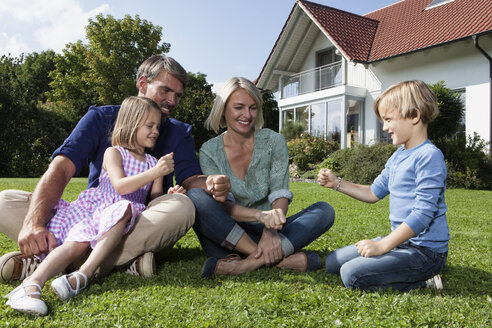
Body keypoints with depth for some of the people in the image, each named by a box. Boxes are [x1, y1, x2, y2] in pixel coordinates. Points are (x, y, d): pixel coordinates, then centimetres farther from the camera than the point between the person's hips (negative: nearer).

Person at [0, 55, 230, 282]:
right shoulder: (101, 118, 4)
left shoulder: (179, 133, 9)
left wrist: (210, 184, -33)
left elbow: (190, 179, -6)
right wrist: (33, 223, -28)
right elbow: (61, 168, -10)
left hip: (145, 227, 0)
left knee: (181, 206, -33)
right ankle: (124, 261, -33)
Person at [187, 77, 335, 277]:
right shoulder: (209, 151, -1)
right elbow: (223, 205, -13)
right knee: (195, 197, -28)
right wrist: (260, 215, -35)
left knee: (324, 211, -19)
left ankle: (250, 263, -35)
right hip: (227, 237, -1)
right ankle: (281, 259, -30)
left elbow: (280, 195, -9)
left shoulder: (273, 141, 2)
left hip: (268, 232, 2)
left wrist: (270, 231, -31)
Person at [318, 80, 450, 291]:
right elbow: (374, 193, 20)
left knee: (352, 274, -24)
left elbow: (423, 213, -24)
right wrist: (337, 183, 10)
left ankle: (423, 282, -6)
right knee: (333, 262, 9)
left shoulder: (429, 156, -18)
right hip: (401, 241, 10)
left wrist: (383, 245, -24)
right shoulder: (397, 157, 11)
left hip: (425, 250, -9)